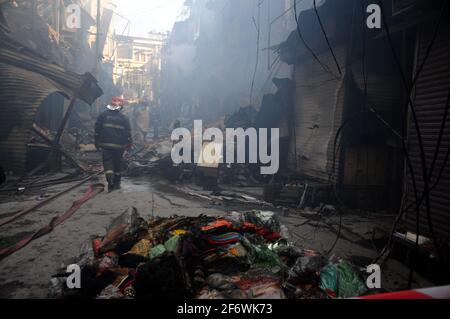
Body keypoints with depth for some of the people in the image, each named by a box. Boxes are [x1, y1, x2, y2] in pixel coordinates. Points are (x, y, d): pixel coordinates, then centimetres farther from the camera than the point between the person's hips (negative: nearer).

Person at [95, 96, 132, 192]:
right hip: (119, 145, 1)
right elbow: (128, 132, 1)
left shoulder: (103, 115, 2)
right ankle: (117, 183, 21)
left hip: (106, 145, 0)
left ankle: (110, 182, -20)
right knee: (118, 163, 13)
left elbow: (97, 130, 4)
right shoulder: (124, 118, 1)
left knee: (107, 163, -2)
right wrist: (129, 144, 10)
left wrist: (97, 142, 12)